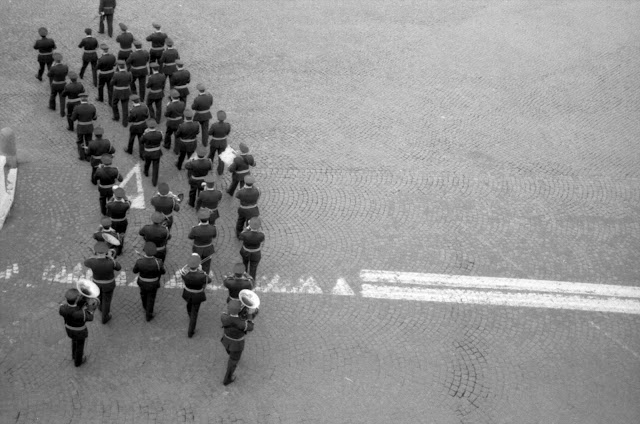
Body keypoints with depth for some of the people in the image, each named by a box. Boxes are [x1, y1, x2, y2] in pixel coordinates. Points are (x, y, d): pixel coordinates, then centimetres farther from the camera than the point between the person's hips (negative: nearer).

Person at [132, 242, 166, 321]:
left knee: (144, 294, 34)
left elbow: (135, 271, -12)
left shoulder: (139, 262, -35)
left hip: (143, 282, 1)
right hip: (153, 283, -1)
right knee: (150, 299, 24)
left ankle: (145, 306, 62)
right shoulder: (158, 262, -36)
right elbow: (163, 272, -14)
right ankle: (148, 315, 42)